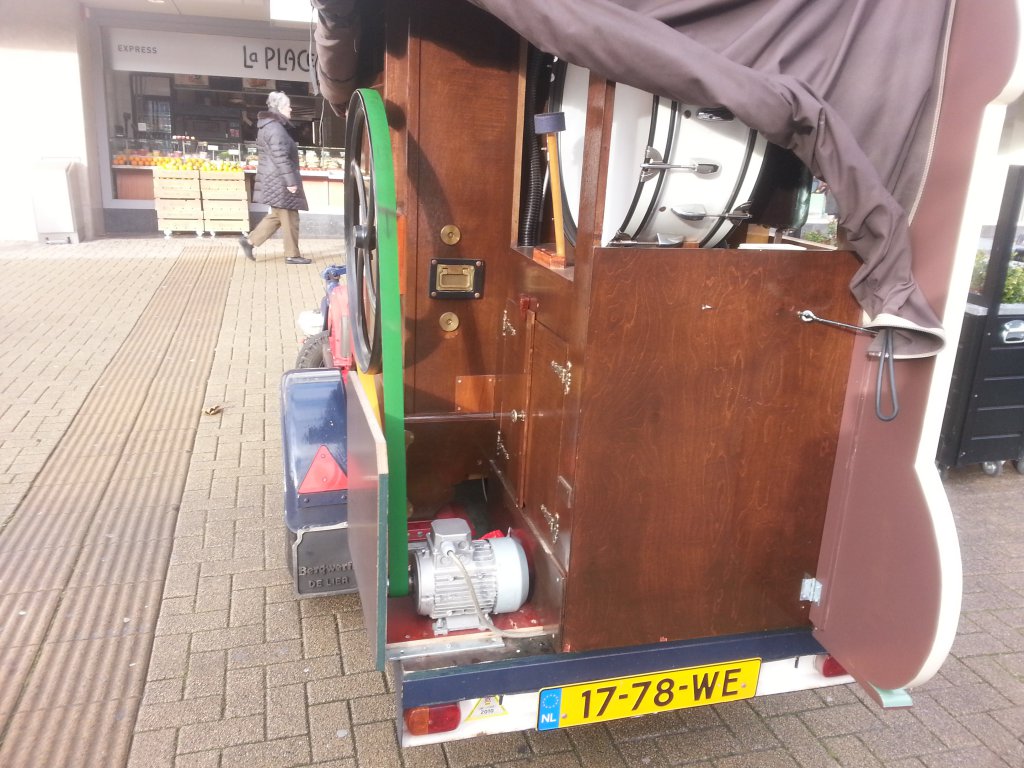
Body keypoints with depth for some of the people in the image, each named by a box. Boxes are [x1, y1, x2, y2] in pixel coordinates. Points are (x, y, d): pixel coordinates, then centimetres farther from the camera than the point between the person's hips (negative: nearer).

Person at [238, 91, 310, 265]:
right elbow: (281, 158, -22)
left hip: (274, 179, 10)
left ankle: (250, 241, 15)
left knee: (277, 215, 15)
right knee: (289, 217, -2)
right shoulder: (275, 128, -16)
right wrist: (290, 181, -23)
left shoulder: (269, 125, 17)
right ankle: (292, 255, 5)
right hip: (279, 180, -10)